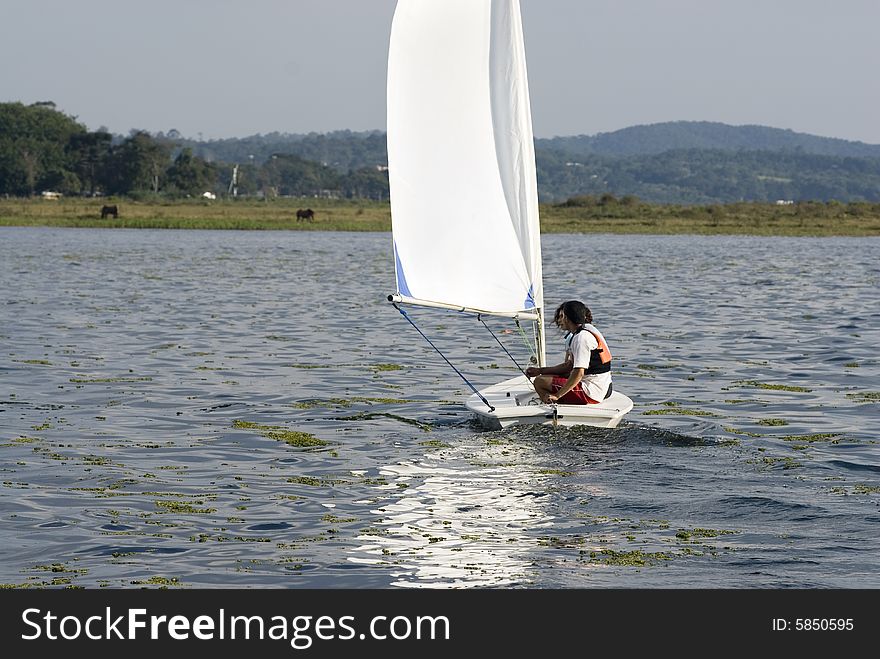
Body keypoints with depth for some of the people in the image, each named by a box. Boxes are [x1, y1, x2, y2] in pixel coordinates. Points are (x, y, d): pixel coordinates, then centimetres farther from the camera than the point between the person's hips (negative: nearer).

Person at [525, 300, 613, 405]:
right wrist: (540, 370, 17)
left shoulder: (581, 337, -17)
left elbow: (578, 373, -24)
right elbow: (569, 365, 20)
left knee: (539, 381, -9)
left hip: (591, 394, -11)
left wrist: (557, 395, -19)